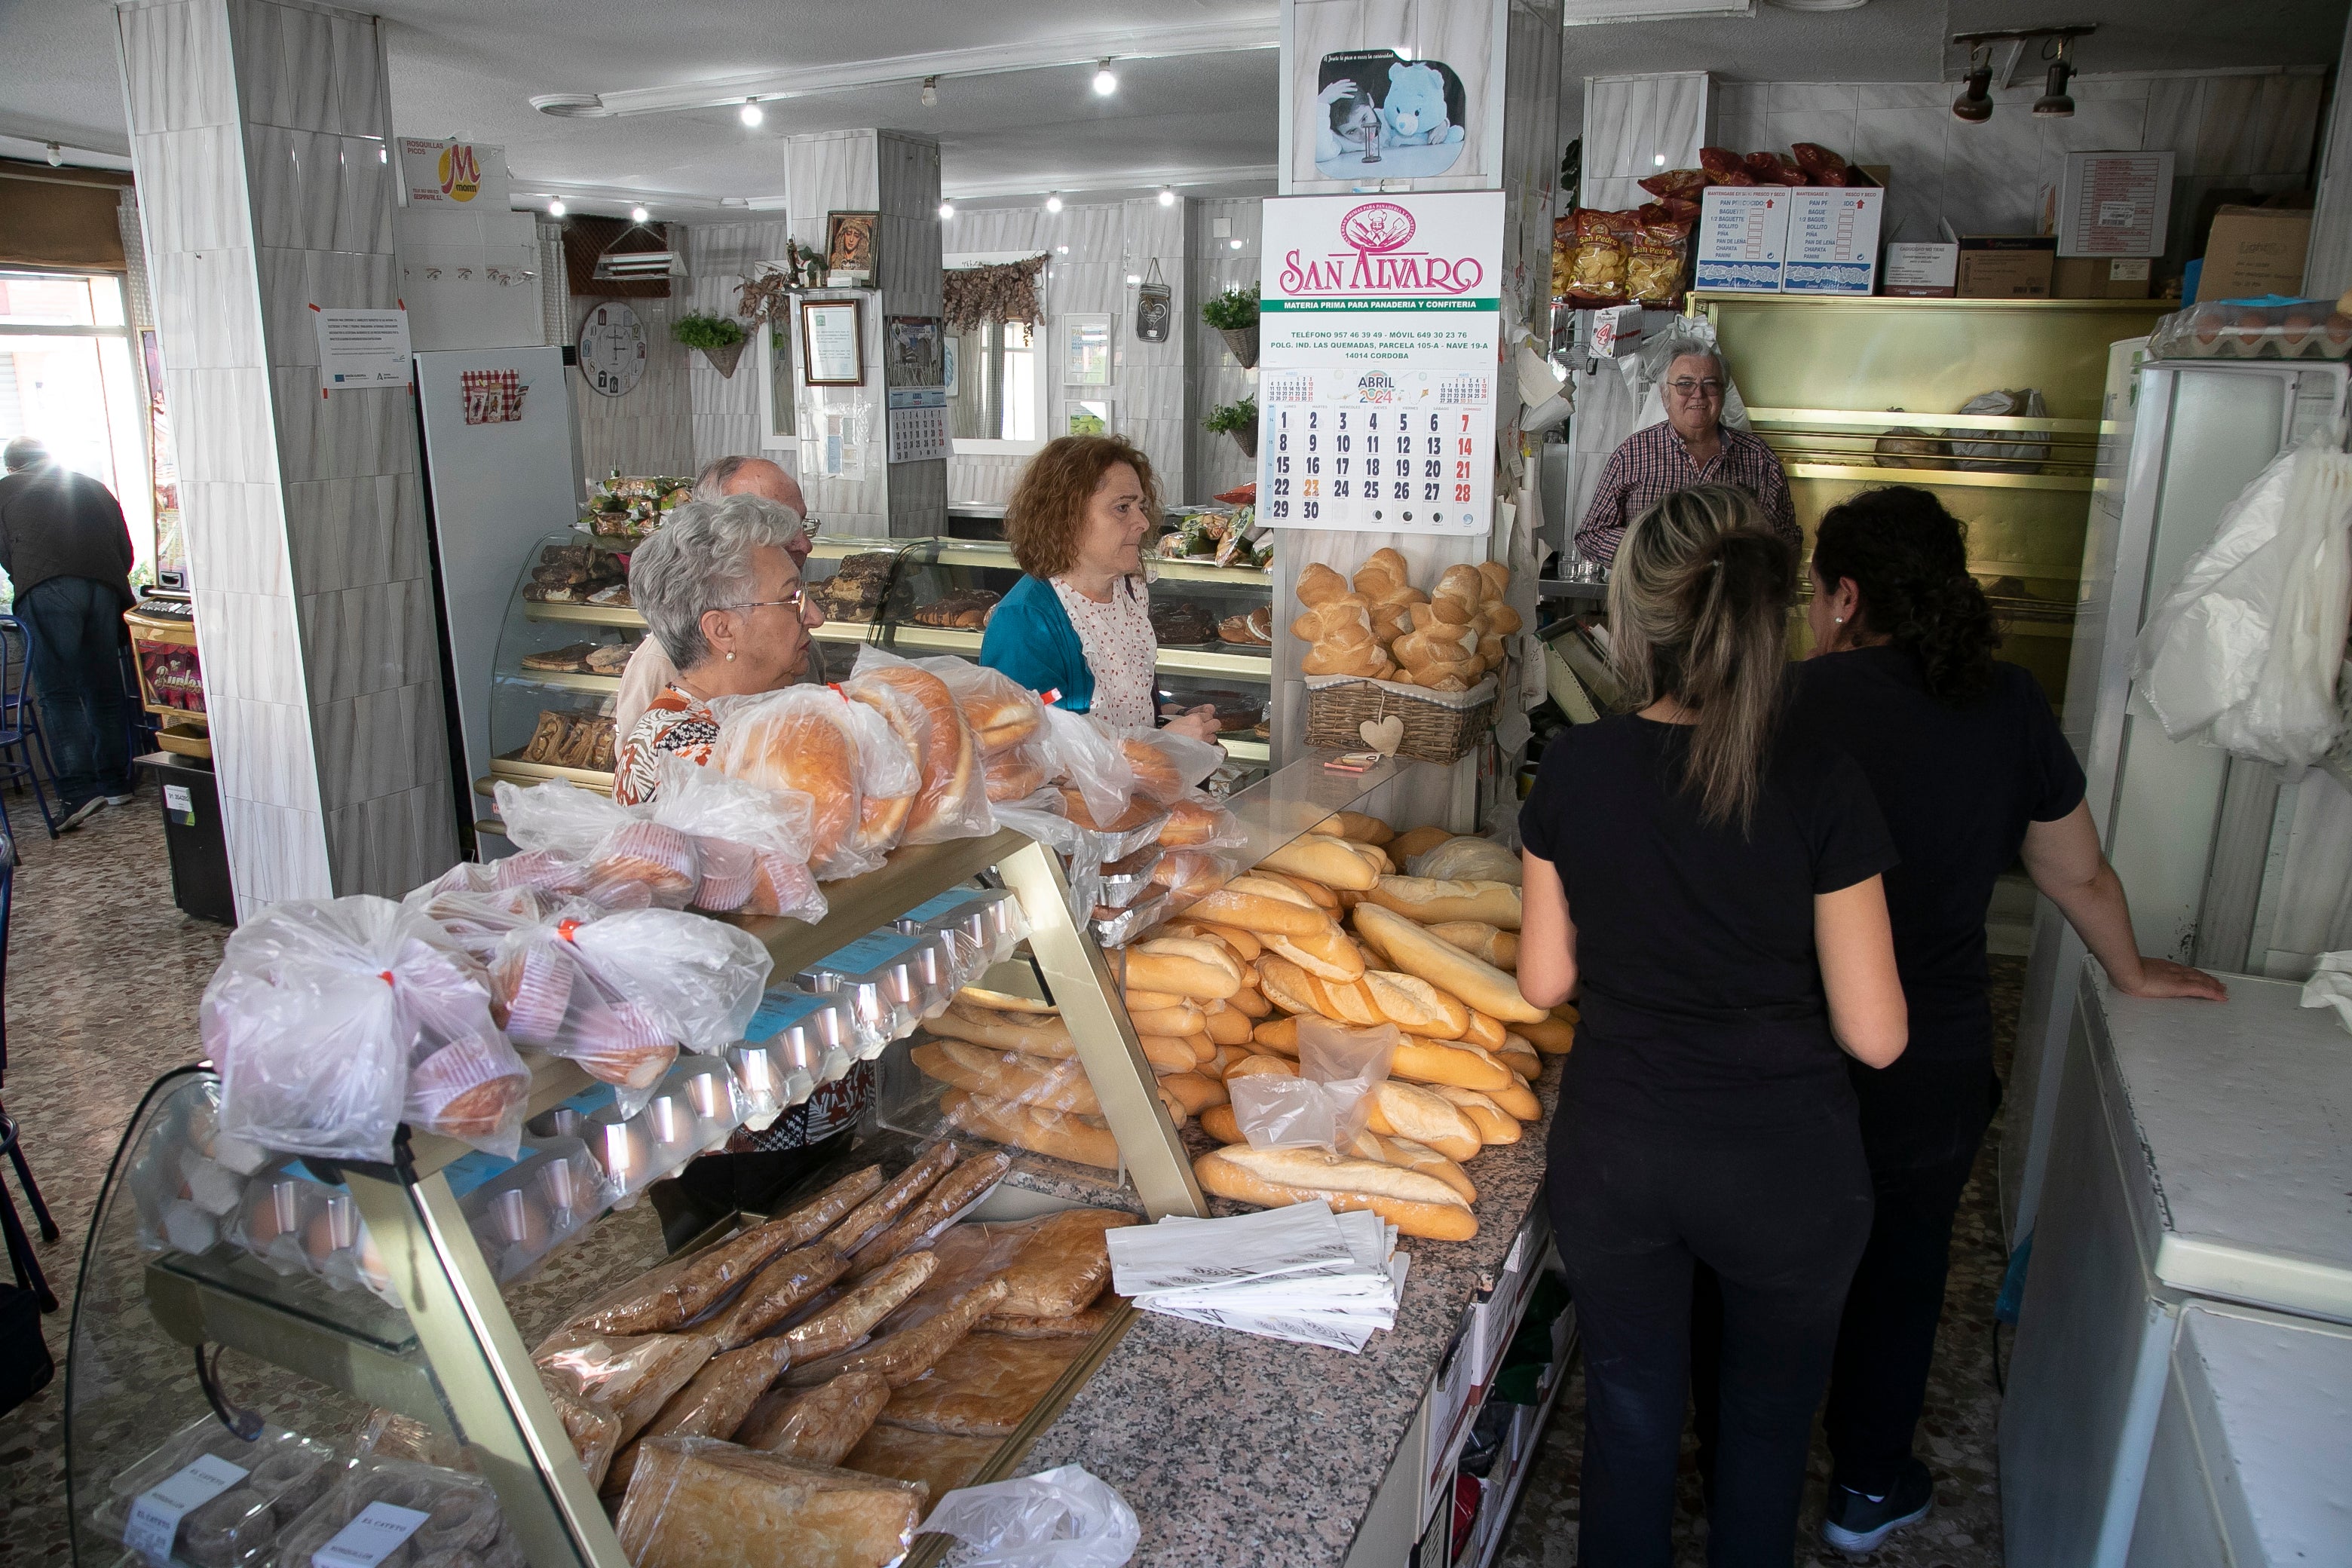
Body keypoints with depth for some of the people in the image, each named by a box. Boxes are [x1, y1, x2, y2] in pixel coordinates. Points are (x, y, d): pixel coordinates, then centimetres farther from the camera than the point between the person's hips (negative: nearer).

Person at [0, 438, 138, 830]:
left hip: (47, 588, -4)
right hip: (106, 588, 4)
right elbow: (126, 551, 22)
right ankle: (116, 783, 16)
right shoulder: (94, 488, 26)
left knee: (58, 693, -6)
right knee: (105, 691, 11)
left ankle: (78, 790, -17)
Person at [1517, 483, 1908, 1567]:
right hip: (1784, 1163, -1)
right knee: (1769, 1421, 25)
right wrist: (1765, 967, 4)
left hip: (1612, 1151, 2)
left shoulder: (1575, 769, -12)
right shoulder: (1820, 792, -17)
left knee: (1630, 1415, 22)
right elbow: (1874, 1034, -13)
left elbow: (1544, 981, -3)